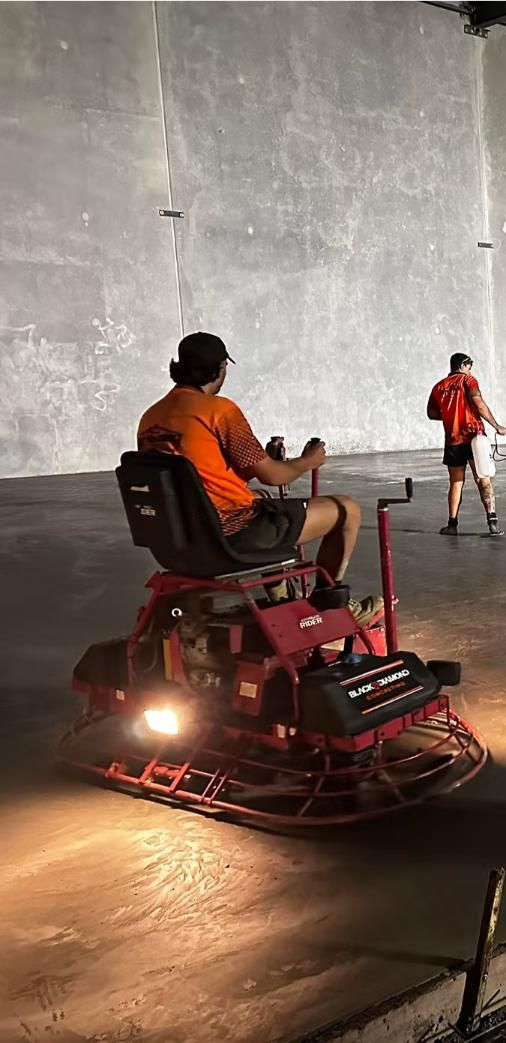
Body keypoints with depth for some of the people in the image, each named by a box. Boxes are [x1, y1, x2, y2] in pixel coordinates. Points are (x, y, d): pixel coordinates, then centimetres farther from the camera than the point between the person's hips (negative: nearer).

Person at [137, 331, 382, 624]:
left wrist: (263, 460, 22)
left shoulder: (150, 417, 7)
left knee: (272, 508, 39)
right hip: (235, 531, -8)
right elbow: (270, 475, -10)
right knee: (347, 510, 6)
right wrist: (308, 461, 11)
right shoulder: (220, 409, -15)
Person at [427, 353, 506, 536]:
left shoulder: (439, 387, 12)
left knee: (456, 483, 12)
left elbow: (432, 413, 15)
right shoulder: (467, 380, -1)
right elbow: (478, 403, -14)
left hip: (453, 441, 3)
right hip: (474, 436, -3)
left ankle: (452, 524, 12)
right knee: (483, 480, -1)